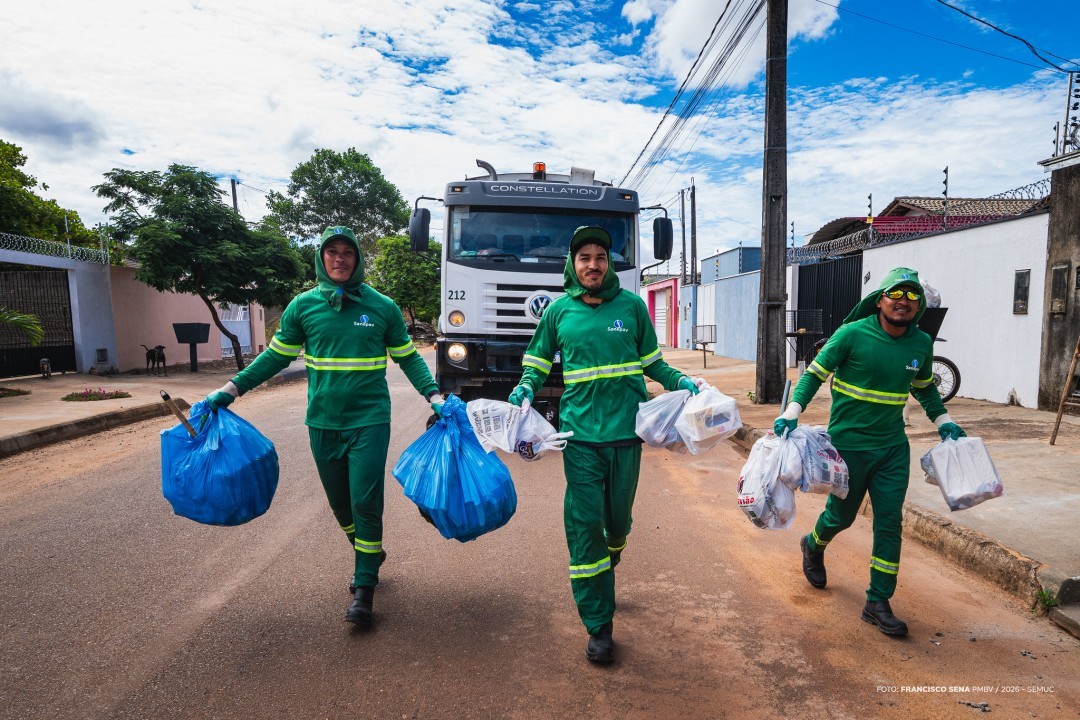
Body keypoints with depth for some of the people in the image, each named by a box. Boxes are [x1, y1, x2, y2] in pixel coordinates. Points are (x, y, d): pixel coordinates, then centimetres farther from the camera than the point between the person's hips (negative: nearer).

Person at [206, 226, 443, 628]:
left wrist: (433, 395, -5)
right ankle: (368, 553, 39)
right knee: (339, 501, 13)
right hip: (323, 421, 3)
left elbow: (408, 357, 6)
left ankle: (364, 588, 9)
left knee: (365, 500, -5)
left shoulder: (382, 307, -1)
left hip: (369, 419, -2)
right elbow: (277, 355, 11)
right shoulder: (303, 305, 2)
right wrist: (232, 388, 5)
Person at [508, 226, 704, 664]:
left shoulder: (631, 305, 5)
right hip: (580, 433, -1)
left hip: (626, 430, 1)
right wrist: (526, 389, -7)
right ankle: (598, 627, 14)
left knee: (618, 518, 13)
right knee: (585, 526, -1)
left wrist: (681, 381, -2)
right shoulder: (558, 310, 5)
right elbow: (537, 363, 13)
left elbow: (651, 361, 14)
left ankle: (612, 547, 52)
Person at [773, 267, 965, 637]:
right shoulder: (853, 334, -14)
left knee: (889, 521, 2)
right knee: (841, 515, 11)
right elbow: (814, 373, -10)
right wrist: (791, 412, -21)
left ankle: (878, 603, 15)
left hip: (893, 447, 4)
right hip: (848, 444, -4)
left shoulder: (921, 344, 1)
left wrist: (944, 422, 16)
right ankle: (813, 546, 45)